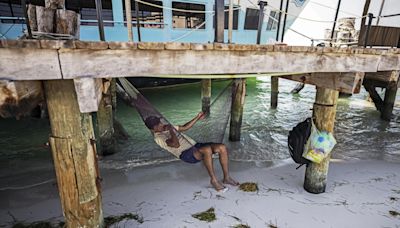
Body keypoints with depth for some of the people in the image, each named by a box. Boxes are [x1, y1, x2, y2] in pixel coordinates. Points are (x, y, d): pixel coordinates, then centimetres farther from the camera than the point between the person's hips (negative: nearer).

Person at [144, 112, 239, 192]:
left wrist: (197, 118, 25)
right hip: (186, 154, -8)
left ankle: (226, 177, 1)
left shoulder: (166, 127, 21)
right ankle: (213, 180, -18)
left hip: (195, 146, 8)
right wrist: (171, 130, -13)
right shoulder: (158, 138, -7)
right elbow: (176, 145, -24)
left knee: (222, 147, -11)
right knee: (207, 150, -39)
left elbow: (184, 127, 32)